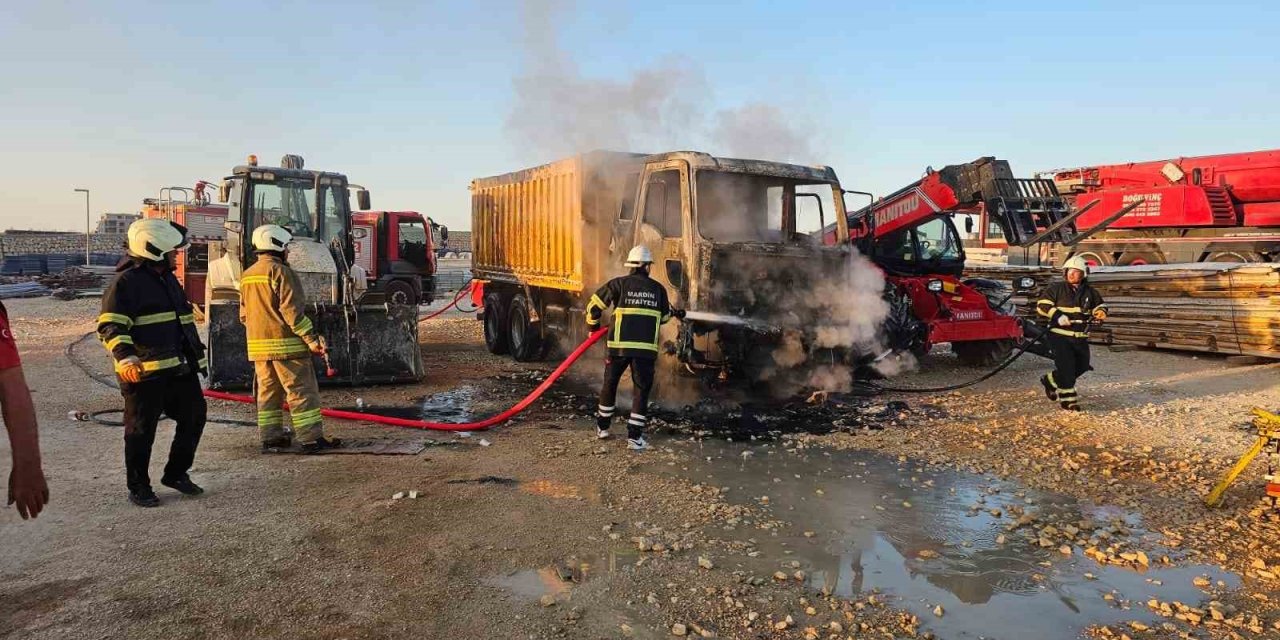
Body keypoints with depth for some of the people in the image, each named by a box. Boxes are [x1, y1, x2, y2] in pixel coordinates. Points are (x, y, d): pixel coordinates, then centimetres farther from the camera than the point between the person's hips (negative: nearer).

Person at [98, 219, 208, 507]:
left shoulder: (169, 280, 17)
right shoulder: (127, 282, -10)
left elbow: (186, 321, 25)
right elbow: (110, 326, -18)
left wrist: (198, 356, 25)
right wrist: (126, 357, -34)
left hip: (180, 369, 8)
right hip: (144, 372, -8)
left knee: (194, 416, 12)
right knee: (141, 430, 2)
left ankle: (176, 473, 28)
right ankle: (138, 487, 17)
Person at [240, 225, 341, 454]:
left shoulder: (247, 275, 14)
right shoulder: (281, 272, -12)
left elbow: (244, 314, 19)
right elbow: (292, 311, -18)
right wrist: (312, 339, -16)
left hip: (258, 345, 8)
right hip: (285, 343, -8)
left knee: (268, 390, 14)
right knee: (302, 391, -5)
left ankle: (270, 437, 18)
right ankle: (312, 439, -5)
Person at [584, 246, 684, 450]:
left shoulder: (619, 284, 1)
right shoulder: (658, 288, 7)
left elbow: (595, 303, 2)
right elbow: (664, 316, 19)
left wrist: (593, 324, 20)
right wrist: (675, 313, 41)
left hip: (619, 345, 0)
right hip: (646, 348, 0)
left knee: (609, 385, 18)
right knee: (642, 390, 8)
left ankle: (602, 427, 30)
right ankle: (634, 437, 4)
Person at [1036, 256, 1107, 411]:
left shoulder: (1090, 292, 9)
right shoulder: (1056, 288, -5)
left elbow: (1100, 307, 20)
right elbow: (1042, 305, -9)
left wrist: (1100, 313, -5)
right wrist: (1057, 316, -22)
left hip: (1081, 337, 6)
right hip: (1060, 335, -6)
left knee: (1081, 366, 11)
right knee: (1066, 366, -11)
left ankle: (1050, 381, 30)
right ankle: (1068, 398, 0)